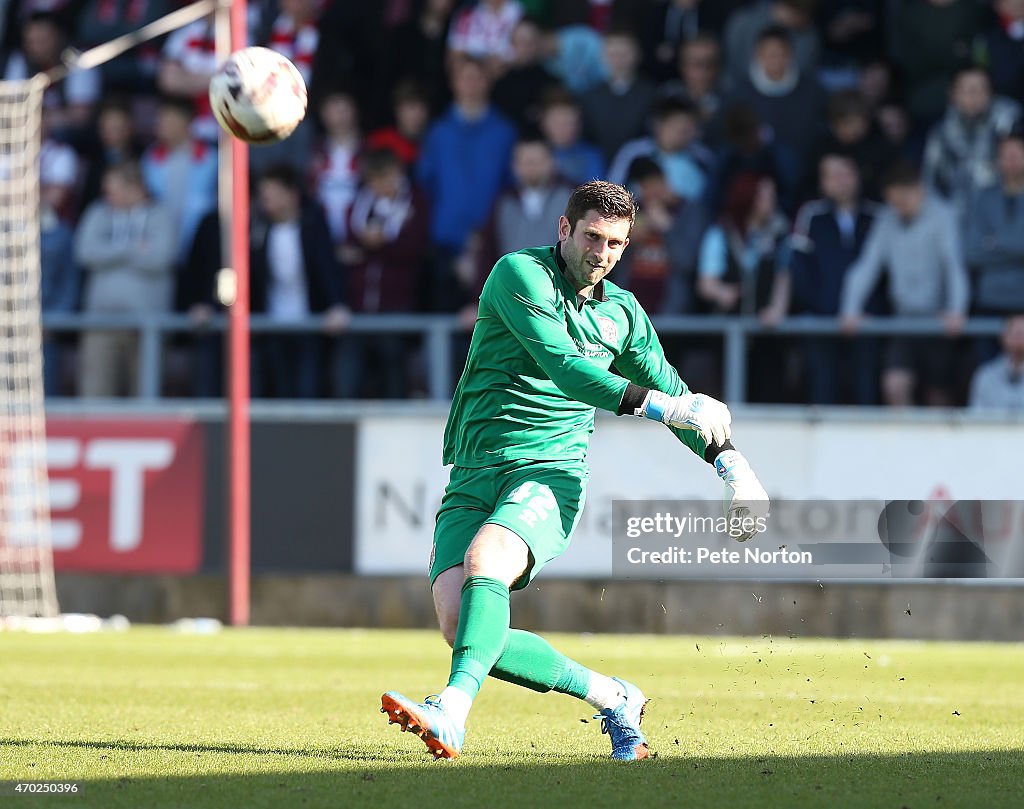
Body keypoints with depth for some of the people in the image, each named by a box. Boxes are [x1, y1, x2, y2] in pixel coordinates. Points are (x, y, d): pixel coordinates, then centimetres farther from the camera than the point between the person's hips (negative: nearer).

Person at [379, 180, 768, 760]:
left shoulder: (623, 313, 14)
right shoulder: (520, 273, -2)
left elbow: (674, 393, 30)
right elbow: (560, 365, -15)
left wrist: (731, 463, 21)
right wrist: (657, 403, -20)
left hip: (549, 473, 1)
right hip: (474, 477, -1)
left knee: (485, 558, -33)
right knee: (458, 624, -18)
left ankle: (453, 712, -50)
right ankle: (609, 697, 0)